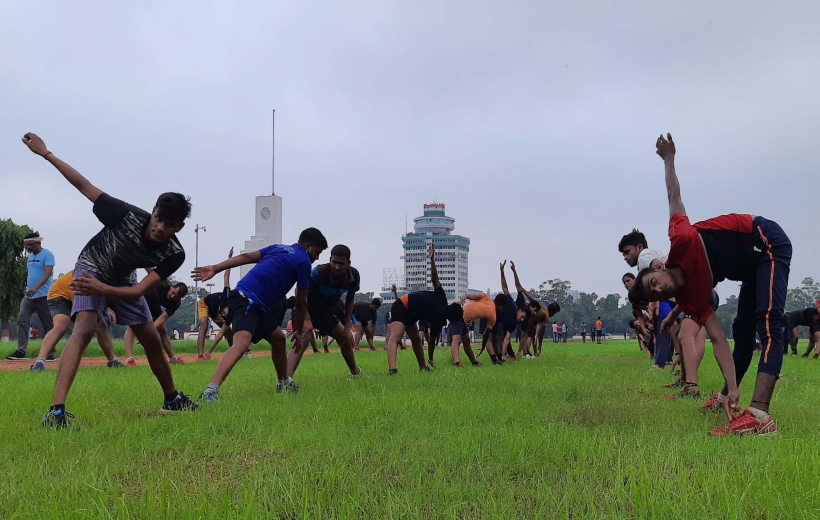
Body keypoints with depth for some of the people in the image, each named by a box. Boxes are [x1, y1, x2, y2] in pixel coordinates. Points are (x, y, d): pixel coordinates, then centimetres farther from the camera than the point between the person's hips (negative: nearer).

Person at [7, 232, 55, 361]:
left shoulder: (47, 254, -9)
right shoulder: (29, 257, 16)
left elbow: (48, 273, -20)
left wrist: (36, 288, -32)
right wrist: (28, 288, 16)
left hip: (43, 296, -8)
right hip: (29, 296, 8)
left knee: (48, 325, -2)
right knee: (21, 320, -2)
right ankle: (21, 351, -1)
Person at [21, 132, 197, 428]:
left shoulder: (174, 255, -28)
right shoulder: (128, 216, -35)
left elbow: (138, 292, -32)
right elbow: (85, 187, -26)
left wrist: (102, 289, -49)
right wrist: (45, 153, -25)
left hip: (122, 281, 4)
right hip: (91, 269, -4)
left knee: (152, 340, 5)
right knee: (84, 330, -28)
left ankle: (172, 399, 25)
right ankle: (56, 411, -35)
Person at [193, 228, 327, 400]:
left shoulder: (278, 248, 21)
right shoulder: (303, 261, -1)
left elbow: (247, 257, 10)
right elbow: (301, 302, 5)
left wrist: (215, 269, 4)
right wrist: (299, 330, 17)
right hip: (246, 300, -10)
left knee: (278, 339, 23)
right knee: (242, 344, -29)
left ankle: (284, 383, 39)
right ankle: (210, 391, -45)